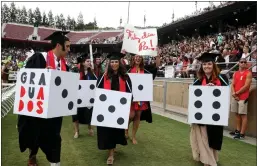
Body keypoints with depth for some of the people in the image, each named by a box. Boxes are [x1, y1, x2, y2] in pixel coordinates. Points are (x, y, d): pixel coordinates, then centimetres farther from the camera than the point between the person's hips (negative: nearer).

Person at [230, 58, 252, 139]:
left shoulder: (248, 73, -5)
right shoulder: (235, 73, 14)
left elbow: (246, 86, -13)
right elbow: (232, 85, 10)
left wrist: (237, 93, -10)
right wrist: (234, 93, -7)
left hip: (243, 97, -7)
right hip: (235, 97, 7)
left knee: (243, 115, -4)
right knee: (237, 114, 13)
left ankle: (242, 133, -2)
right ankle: (238, 130, 23)